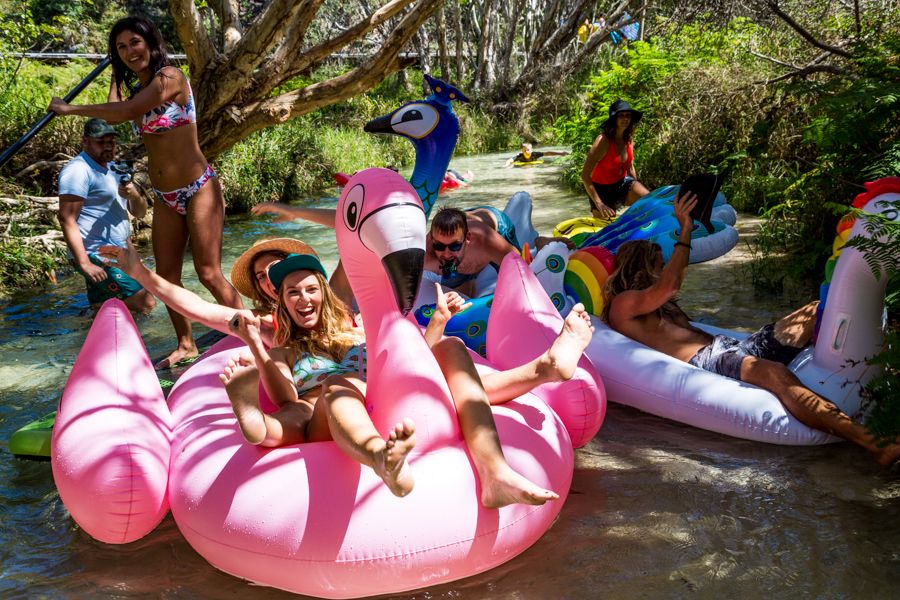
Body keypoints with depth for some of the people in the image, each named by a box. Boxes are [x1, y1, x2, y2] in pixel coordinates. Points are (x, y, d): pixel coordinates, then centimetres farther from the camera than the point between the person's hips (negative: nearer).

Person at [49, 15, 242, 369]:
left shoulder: (169, 77, -12)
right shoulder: (138, 88, 14)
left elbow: (124, 112, -21)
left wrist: (70, 108, -10)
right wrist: (118, 73, 21)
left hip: (198, 190, -8)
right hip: (166, 198, 8)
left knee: (208, 273, -9)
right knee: (167, 276, 8)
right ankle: (185, 345, 21)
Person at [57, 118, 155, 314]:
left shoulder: (114, 169, 19)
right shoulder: (78, 170, -9)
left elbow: (140, 213, 13)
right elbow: (67, 219, -17)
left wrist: (134, 195, -11)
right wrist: (84, 263, -24)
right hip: (97, 256, -9)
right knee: (145, 303, -19)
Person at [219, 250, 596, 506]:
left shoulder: (357, 333, 33)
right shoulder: (283, 354, 26)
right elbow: (287, 402, 4)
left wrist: (436, 324, 6)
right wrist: (256, 348, -8)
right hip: (325, 425, -3)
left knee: (450, 350, -16)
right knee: (339, 384, -35)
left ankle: (494, 473, -44)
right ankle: (383, 461, -75)